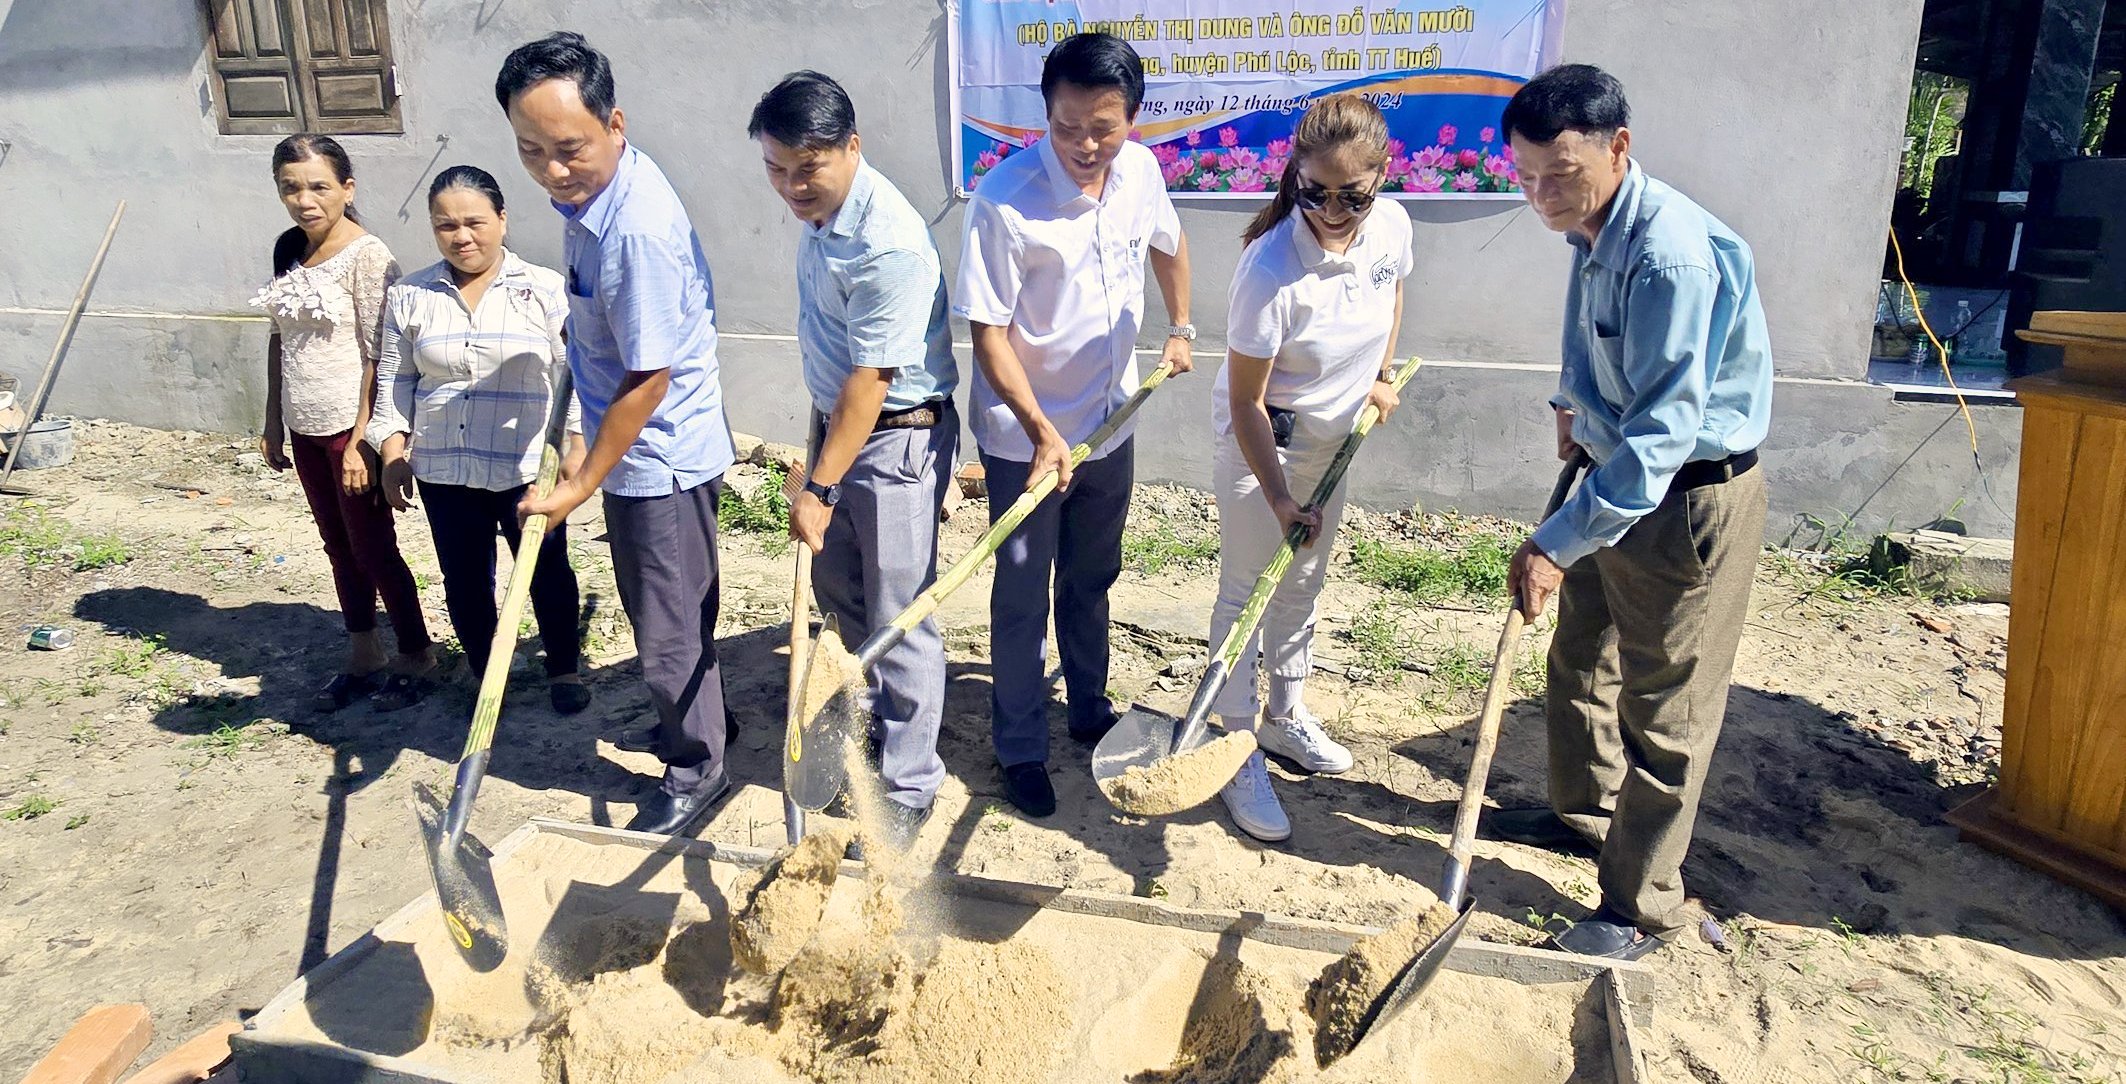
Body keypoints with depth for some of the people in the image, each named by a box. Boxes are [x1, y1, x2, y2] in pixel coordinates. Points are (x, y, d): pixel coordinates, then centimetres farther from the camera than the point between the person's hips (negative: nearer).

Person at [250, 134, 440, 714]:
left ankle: (417, 659, 18)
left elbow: (378, 357, -17)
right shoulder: (289, 249, 7)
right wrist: (273, 421, 14)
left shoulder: (367, 255, -15)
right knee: (339, 547, 16)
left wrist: (360, 442, -18)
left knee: (373, 549, 2)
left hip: (351, 427, -7)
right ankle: (363, 658, 30)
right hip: (306, 428, 7)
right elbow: (280, 337, 14)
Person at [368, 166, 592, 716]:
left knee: (547, 572, 9)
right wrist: (393, 454, 3)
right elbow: (395, 381, 9)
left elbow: (571, 377, -3)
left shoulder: (545, 290, -4)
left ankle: (564, 669, 28)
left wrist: (577, 446, -9)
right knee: (464, 582, 12)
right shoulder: (409, 297, 4)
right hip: (443, 471, 3)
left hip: (527, 467, -2)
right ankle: (486, 677, 30)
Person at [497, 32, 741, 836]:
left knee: (668, 628, 6)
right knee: (661, 616, 24)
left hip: (661, 457, -9)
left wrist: (580, 487, -18)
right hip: (637, 448, 9)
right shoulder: (587, 190, 0)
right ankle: (694, 717, 45)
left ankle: (697, 771, 25)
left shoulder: (639, 226, -28)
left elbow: (648, 379, -24)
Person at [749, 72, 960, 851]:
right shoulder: (822, 210, 3)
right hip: (838, 419, 9)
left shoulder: (888, 245, -26)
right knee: (837, 588, 22)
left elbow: (869, 382, -25)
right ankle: (885, 712, 45)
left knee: (899, 618, -1)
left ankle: (909, 789, 13)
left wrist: (820, 489, -21)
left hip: (898, 438, -9)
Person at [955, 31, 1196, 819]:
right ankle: (1020, 748, 24)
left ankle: (1089, 707, 42)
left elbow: (1167, 243, 17)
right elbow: (989, 331, -21)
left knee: (1091, 582, 21)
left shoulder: (1141, 171, -6)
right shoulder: (1006, 198, -24)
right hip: (1024, 438, -5)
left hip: (1110, 423, 5)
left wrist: (1181, 328, 16)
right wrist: (1042, 432, -27)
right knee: (1022, 599, 7)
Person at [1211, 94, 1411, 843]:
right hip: (1261, 444, -6)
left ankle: (1285, 716, 40)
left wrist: (1380, 374, 6)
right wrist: (1279, 499, -29)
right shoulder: (1270, 270, -32)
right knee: (1247, 595, 2)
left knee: (1303, 584, 20)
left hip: (1333, 438, 6)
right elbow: (1246, 403, -26)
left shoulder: (1391, 226, -14)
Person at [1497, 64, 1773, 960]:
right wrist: (1575, 403, 9)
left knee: (1662, 712, 2)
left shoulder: (1673, 255, -29)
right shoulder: (1594, 230, 1)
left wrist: (1558, 543, -33)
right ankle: (1582, 811, 45)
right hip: (1619, 479, 10)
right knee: (1580, 661, 22)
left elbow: (1662, 432, -32)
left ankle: (1641, 910, 17)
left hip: (1690, 498, -9)